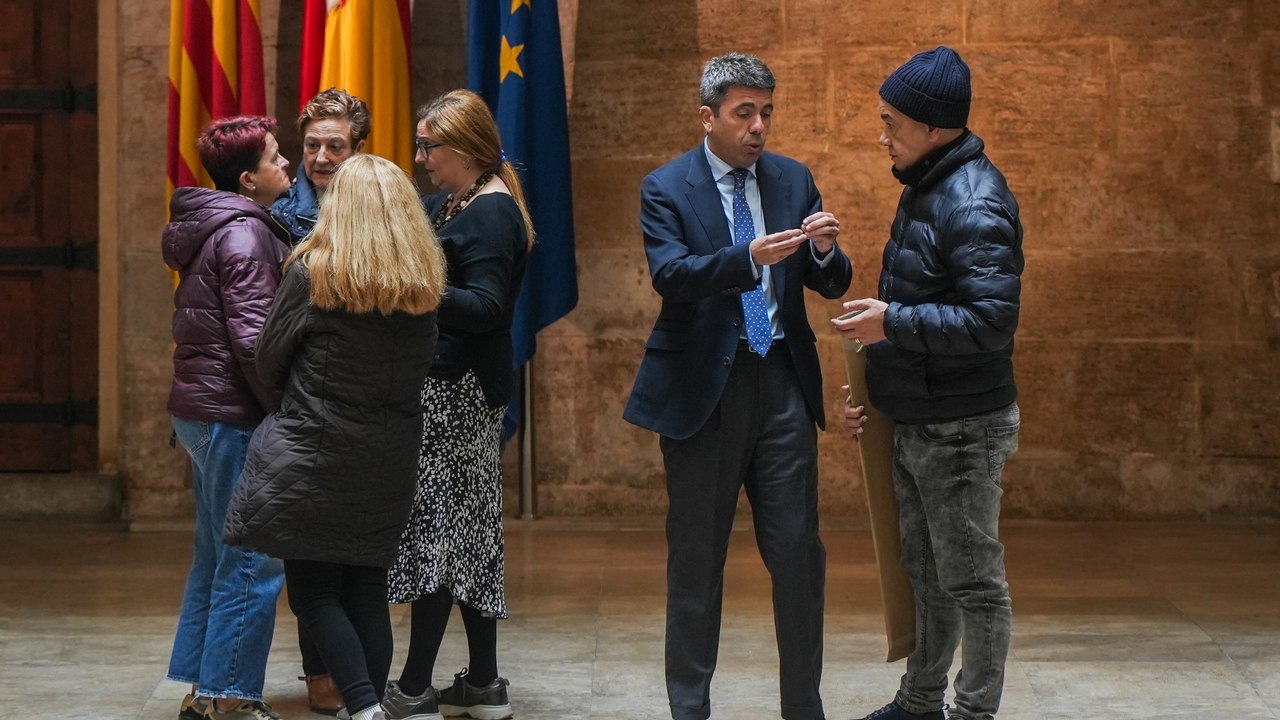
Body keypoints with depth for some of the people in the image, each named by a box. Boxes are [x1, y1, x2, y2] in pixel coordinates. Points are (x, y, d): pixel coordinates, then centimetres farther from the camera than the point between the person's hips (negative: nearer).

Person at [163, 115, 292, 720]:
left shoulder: (210, 228, 17)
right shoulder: (245, 234, -14)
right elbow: (253, 339, -21)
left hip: (198, 410, 10)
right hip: (234, 415, -10)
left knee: (216, 557, 16)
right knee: (252, 562, -6)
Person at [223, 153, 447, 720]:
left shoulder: (311, 274, -11)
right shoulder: (424, 285, 1)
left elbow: (268, 365, -2)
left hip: (313, 458, -4)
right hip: (389, 462, 4)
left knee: (313, 592, 1)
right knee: (368, 592, 11)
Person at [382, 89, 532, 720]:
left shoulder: (491, 213, -14)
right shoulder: (447, 204, 16)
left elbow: (486, 307, -21)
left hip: (459, 389, -10)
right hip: (447, 384, 10)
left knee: (434, 526, -8)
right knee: (468, 533, 12)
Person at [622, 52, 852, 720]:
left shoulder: (793, 180, 8)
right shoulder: (666, 189, -4)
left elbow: (831, 285, 7)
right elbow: (671, 275, -20)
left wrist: (826, 251, -16)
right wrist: (749, 257, -35)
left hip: (783, 383, 3)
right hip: (704, 387, -3)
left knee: (799, 552, 1)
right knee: (696, 559, 6)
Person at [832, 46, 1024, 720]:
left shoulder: (974, 205, -21)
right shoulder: (924, 189, 10)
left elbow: (992, 320, -28)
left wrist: (892, 322, -24)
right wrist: (872, 389, 18)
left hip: (960, 430, -10)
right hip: (916, 423, 10)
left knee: (971, 580, 1)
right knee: (926, 574, 20)